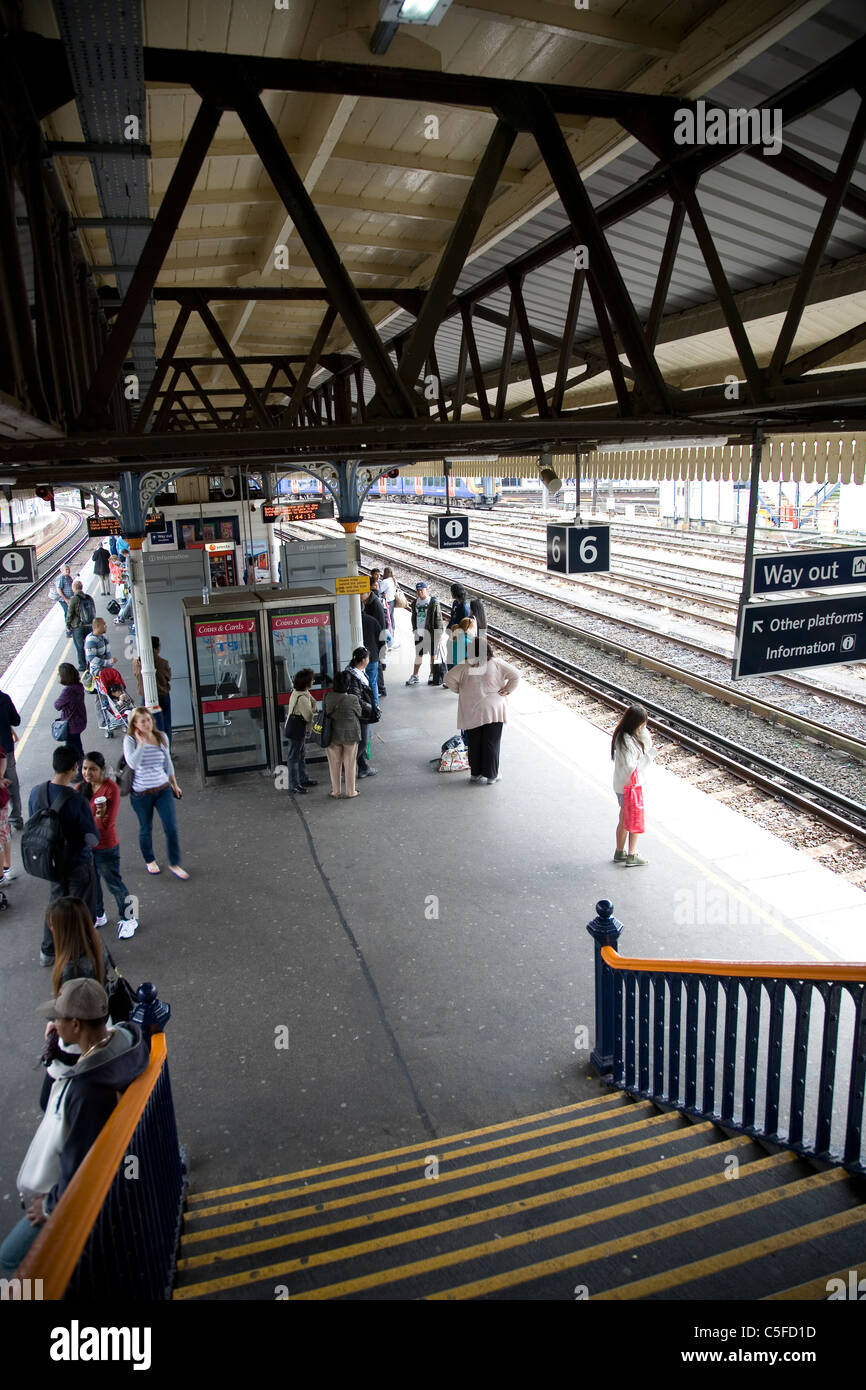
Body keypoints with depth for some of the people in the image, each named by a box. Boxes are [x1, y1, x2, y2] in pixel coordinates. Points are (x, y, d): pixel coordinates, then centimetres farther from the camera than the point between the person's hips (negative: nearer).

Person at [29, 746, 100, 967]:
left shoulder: (37, 793, -12)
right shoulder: (77, 801, -30)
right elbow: (93, 840, -23)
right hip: (78, 863, -6)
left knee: (56, 902, 27)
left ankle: (48, 952, 40)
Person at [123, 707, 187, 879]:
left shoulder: (161, 737, -1)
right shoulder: (130, 740, -12)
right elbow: (133, 764, -29)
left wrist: (174, 784, 17)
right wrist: (142, 743, -25)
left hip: (163, 789, 2)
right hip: (141, 793, -2)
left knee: (171, 828, -2)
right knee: (146, 829, 15)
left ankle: (174, 864, 14)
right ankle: (149, 861, 38)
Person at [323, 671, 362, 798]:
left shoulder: (328, 697, -12)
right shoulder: (353, 699, -19)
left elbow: (326, 712, -1)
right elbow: (359, 714, -4)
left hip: (333, 735, 2)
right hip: (350, 735, -2)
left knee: (335, 764, 15)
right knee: (349, 765, 12)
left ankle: (336, 791, 24)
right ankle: (350, 791, 20)